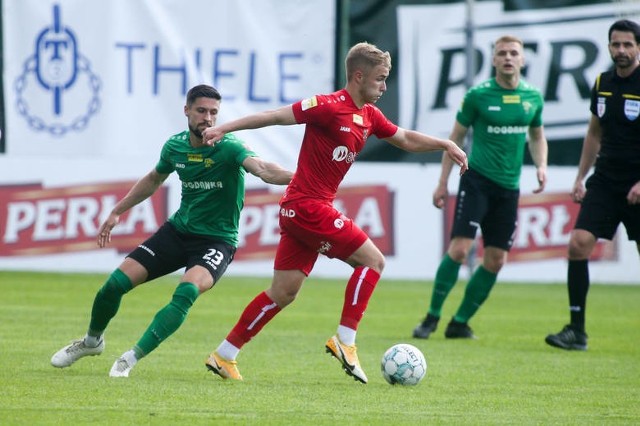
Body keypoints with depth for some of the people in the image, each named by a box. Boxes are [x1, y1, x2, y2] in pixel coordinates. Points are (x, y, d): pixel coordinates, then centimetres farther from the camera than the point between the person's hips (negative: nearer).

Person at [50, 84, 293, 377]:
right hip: (178, 229, 5)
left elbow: (260, 167, -38)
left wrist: (292, 177, -58)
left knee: (188, 289, -33)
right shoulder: (175, 146, -1)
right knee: (117, 282, -2)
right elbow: (154, 180, 20)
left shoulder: (228, 147, -18)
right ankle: (92, 340, 29)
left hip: (216, 240, -5)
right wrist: (117, 212, 23)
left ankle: (131, 358, -25)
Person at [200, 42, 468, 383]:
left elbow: (405, 139, 27)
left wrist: (444, 144, 17)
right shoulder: (330, 107, -14)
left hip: (299, 210, 9)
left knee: (283, 293, 9)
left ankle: (224, 355, 13)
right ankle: (345, 340, -4)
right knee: (372, 259, -6)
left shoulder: (369, 115, 12)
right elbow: (275, 116, -14)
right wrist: (223, 129, -16)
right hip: (308, 206, -9)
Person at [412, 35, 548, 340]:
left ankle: (460, 323, 15)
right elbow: (456, 138, 3)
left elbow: (537, 136, 22)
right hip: (477, 179, -4)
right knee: (459, 248, -15)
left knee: (496, 260, 3)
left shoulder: (533, 97, 6)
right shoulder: (478, 95, -5)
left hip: (509, 187, 4)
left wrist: (541, 165, 3)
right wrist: (443, 183, 1)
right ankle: (432, 317, -3)